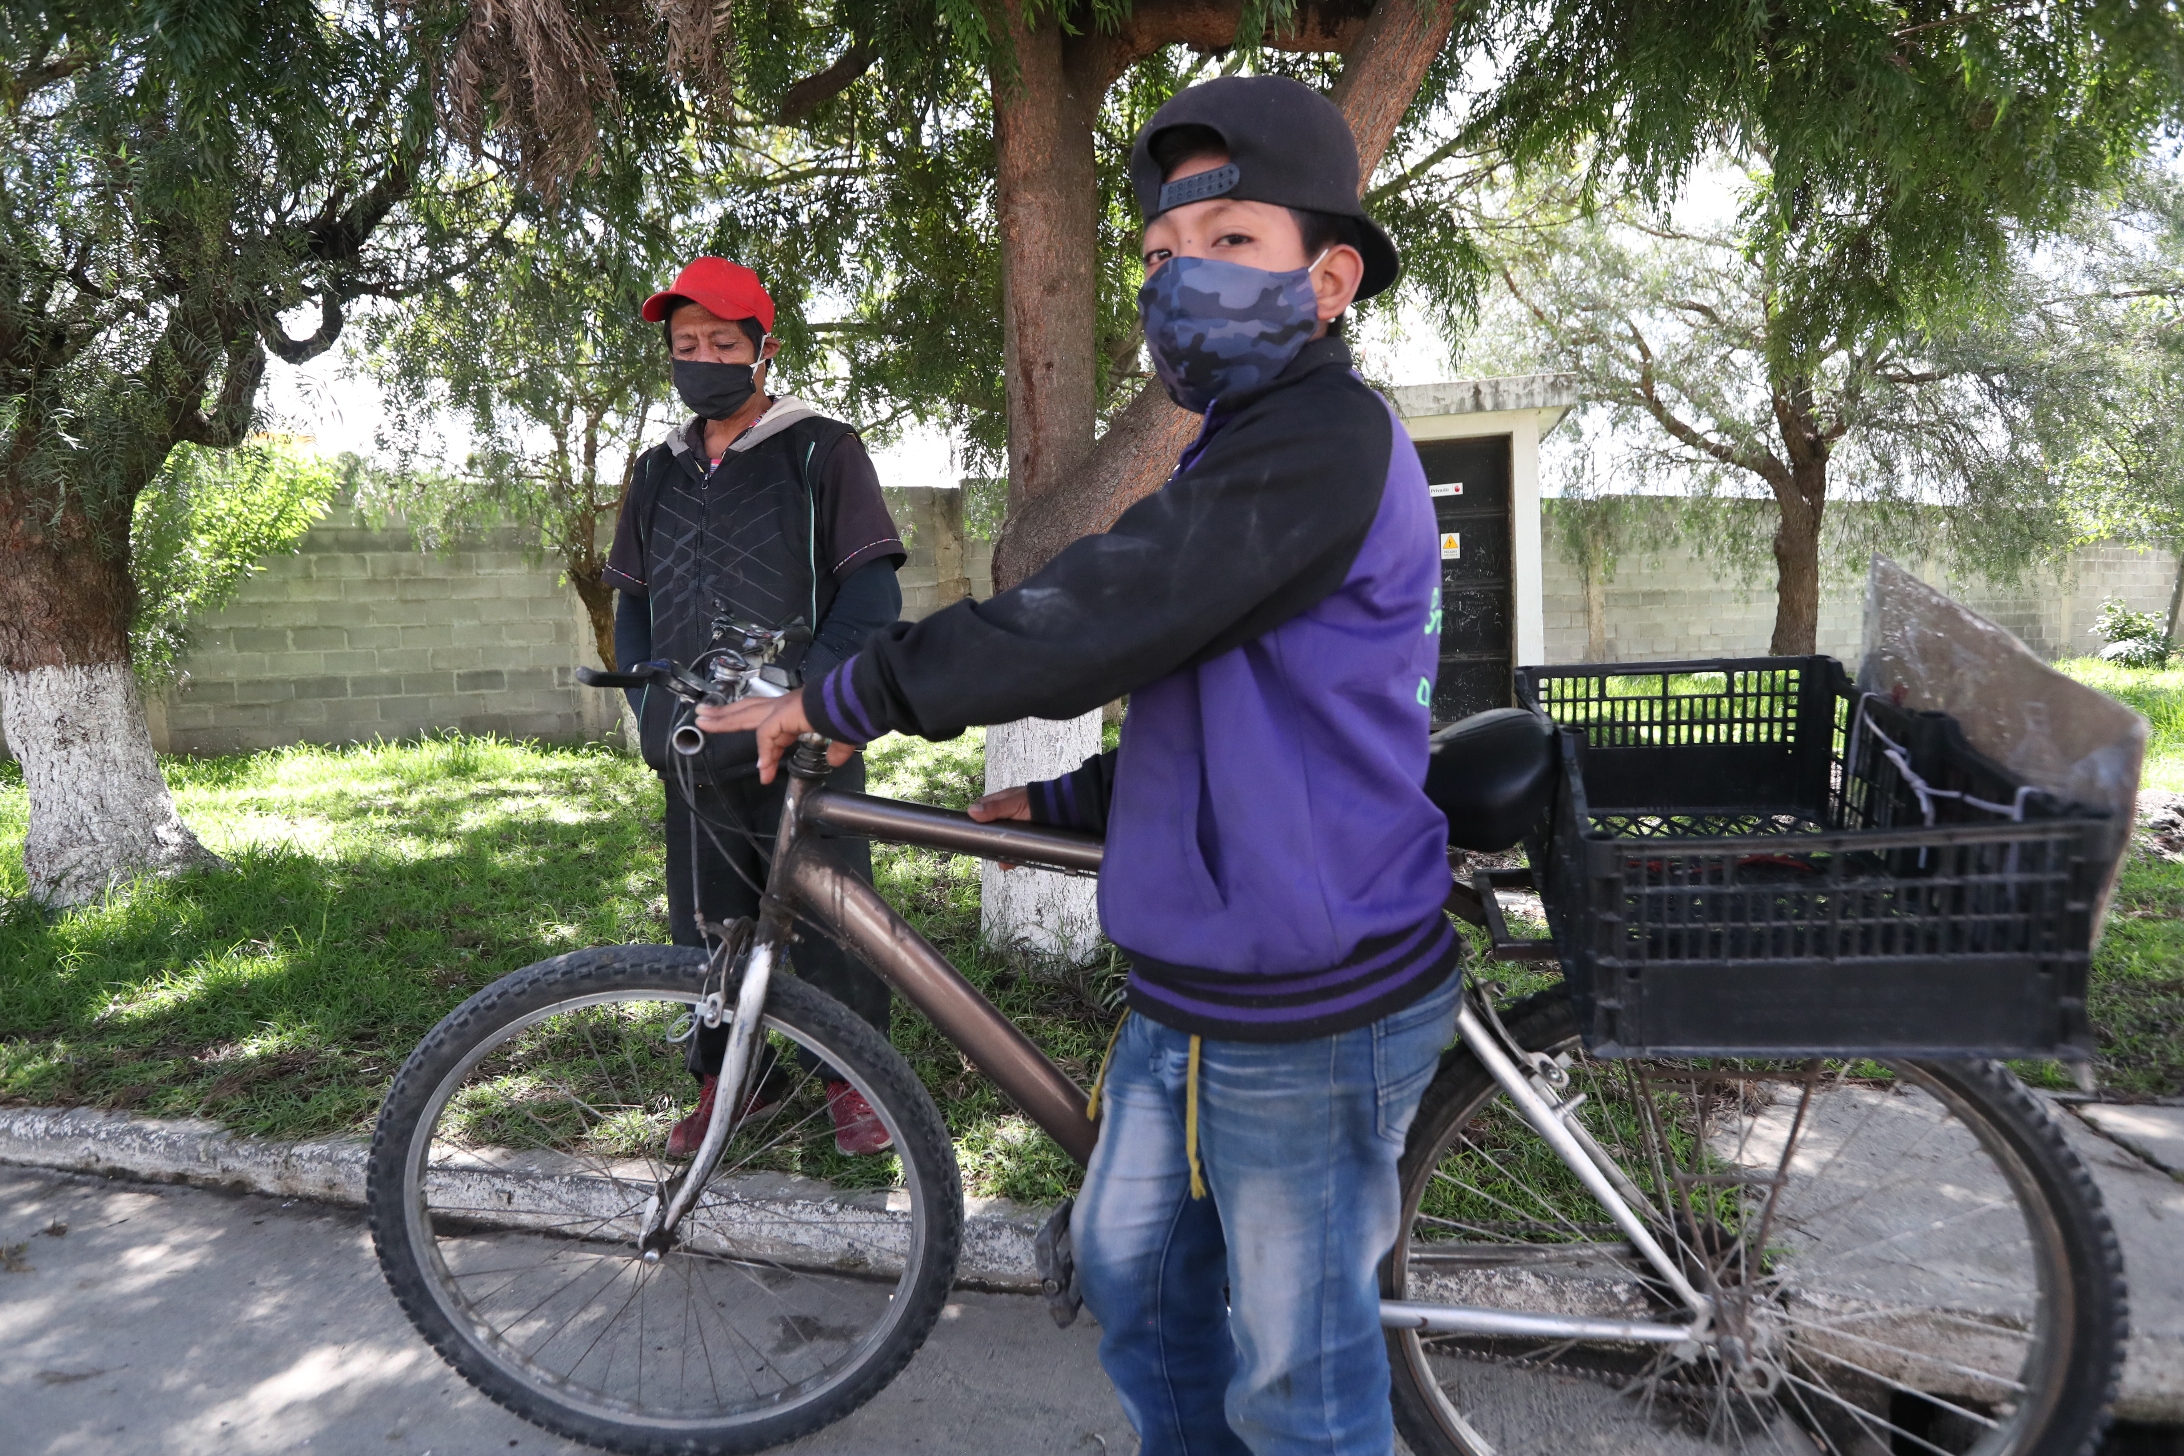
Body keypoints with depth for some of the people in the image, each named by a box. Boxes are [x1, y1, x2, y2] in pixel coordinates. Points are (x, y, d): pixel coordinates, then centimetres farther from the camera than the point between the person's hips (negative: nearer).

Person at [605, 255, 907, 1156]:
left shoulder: (822, 453, 0)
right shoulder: (657, 473, 17)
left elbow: (871, 591, -6)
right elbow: (632, 599, 20)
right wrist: (649, 708, 6)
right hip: (696, 753, 5)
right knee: (705, 921, 9)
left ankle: (851, 1073, 19)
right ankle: (729, 1075, 26)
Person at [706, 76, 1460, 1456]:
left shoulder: (1325, 438, -19)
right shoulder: (1249, 450, 14)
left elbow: (1090, 621, -25)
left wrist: (837, 697, -14)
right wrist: (1068, 800, 15)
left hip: (1305, 1023, -9)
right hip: (1186, 996, 10)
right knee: (1131, 1271, 24)